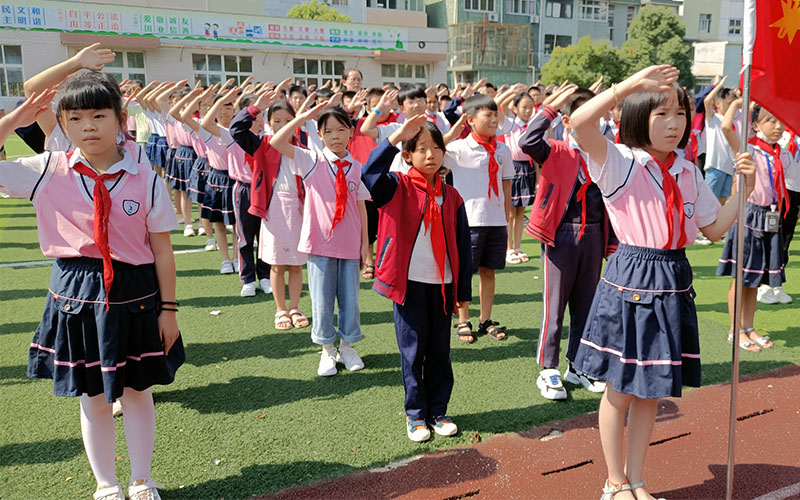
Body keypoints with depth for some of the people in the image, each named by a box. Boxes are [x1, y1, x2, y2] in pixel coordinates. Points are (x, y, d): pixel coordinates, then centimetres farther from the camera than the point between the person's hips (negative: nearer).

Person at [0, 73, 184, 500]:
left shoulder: (146, 181, -7)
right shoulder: (48, 172, -3)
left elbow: (162, 250, -3)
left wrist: (168, 309, -1)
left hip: (134, 293, -1)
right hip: (75, 294, 1)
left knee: (137, 392, 12)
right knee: (92, 397, 13)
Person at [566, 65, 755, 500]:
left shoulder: (688, 173, 10)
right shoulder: (620, 162, -9)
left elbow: (714, 228, 15)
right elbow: (580, 122, -26)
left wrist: (745, 188, 5)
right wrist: (631, 84, -26)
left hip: (673, 285, 6)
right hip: (630, 282, -6)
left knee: (651, 391, 14)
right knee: (619, 390, 7)